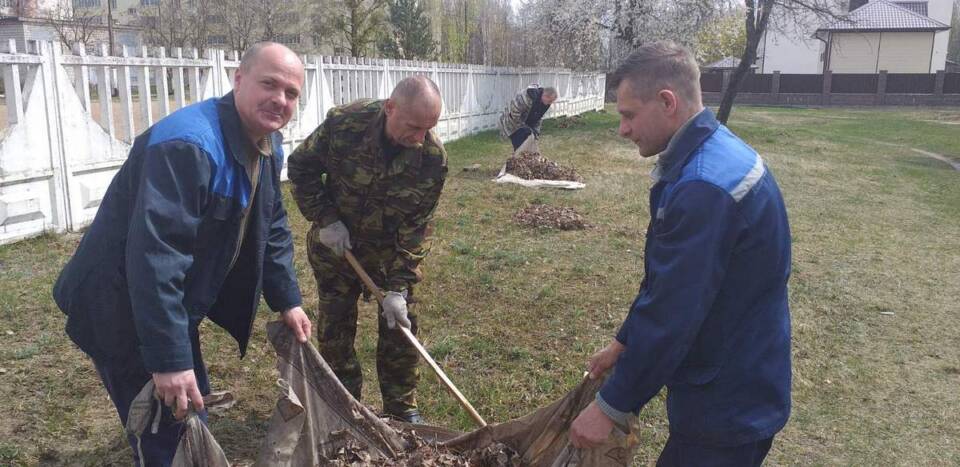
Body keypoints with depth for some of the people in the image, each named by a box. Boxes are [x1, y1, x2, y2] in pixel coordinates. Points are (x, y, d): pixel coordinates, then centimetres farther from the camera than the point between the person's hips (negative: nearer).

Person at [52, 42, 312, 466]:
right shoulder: (189, 144, -30)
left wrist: (287, 300, 7)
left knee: (191, 422, 23)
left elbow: (272, 229, 13)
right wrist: (169, 359, -35)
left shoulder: (267, 146, 2)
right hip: (122, 309, -9)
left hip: (175, 304, 10)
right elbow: (155, 256, -35)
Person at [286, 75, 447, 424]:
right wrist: (325, 220, -18)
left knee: (400, 323, 4)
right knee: (334, 325, 8)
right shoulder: (343, 124, -27)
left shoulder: (433, 157, -24)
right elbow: (300, 168, -10)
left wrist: (399, 288, -22)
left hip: (393, 248, 0)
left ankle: (402, 406, 22)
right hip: (335, 241, 0)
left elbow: (416, 226, -19)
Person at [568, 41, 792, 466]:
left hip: (727, 403, -9)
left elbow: (670, 313, -28)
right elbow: (664, 280, 12)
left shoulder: (705, 186, -30)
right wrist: (624, 341, 16)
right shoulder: (711, 156, 4)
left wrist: (612, 406, -18)